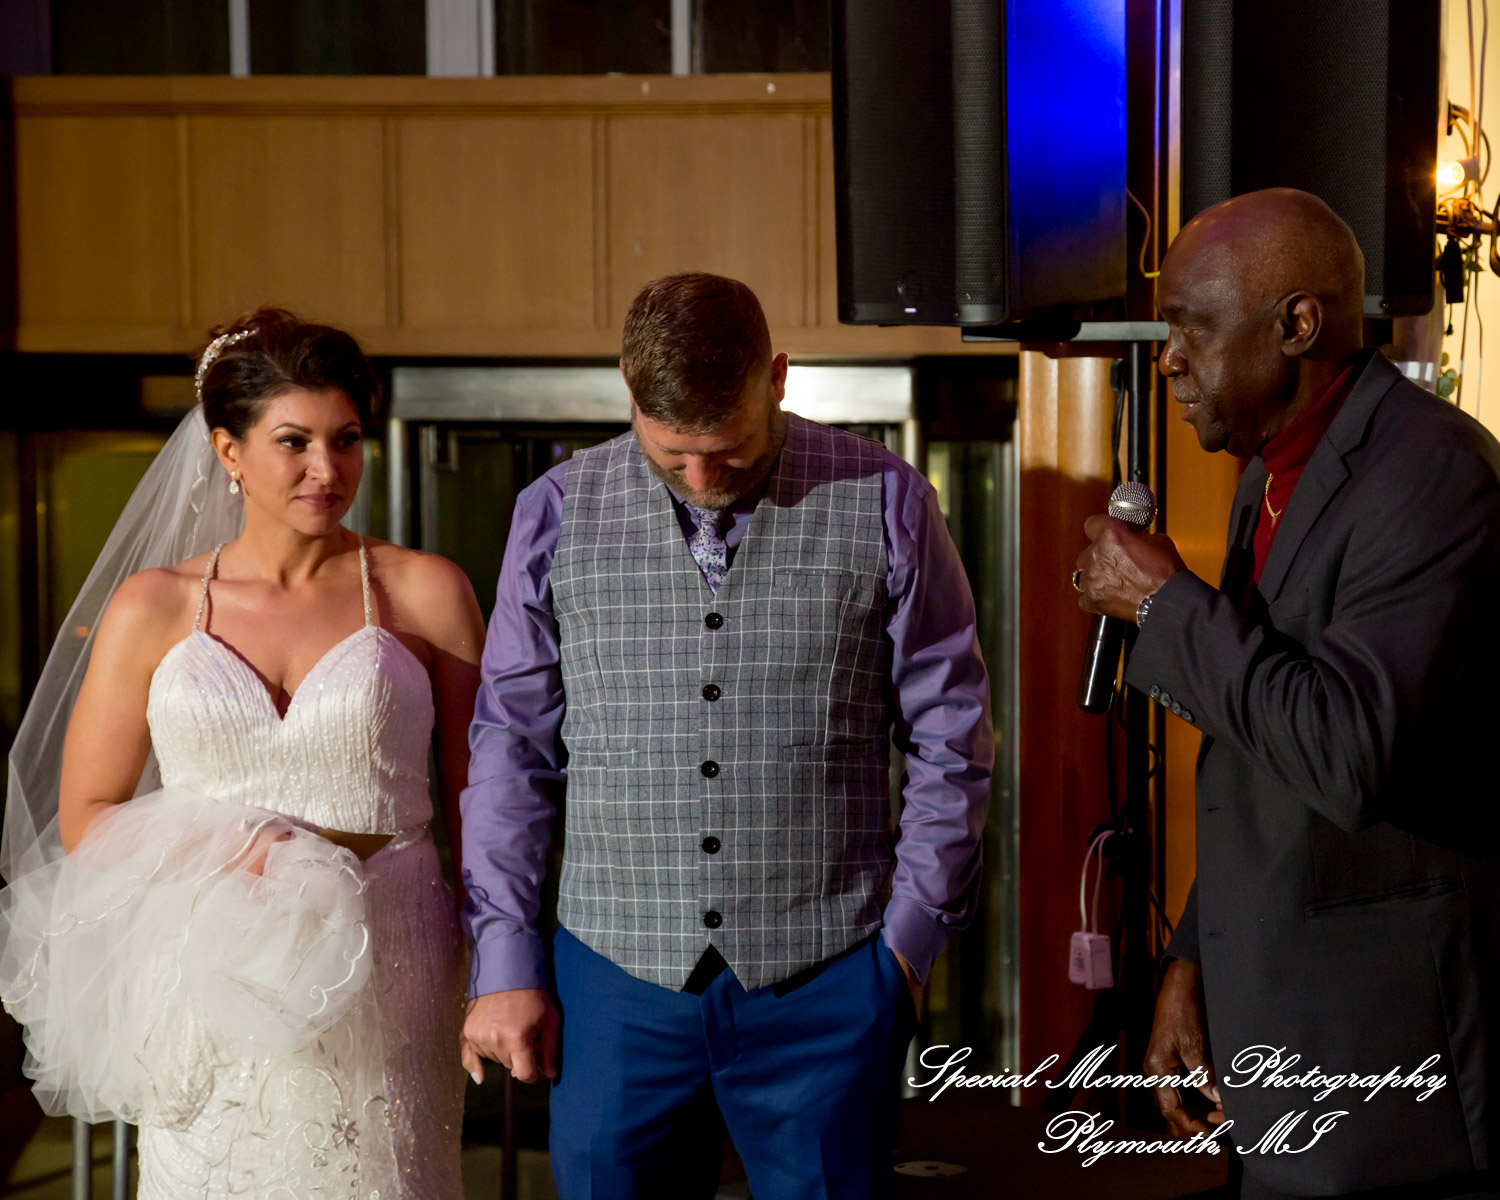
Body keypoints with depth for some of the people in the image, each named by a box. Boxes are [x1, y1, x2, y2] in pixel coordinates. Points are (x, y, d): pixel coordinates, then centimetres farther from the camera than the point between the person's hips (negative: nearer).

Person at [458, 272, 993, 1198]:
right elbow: (512, 746, 8)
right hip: (617, 979, 1)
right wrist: (504, 958, 5)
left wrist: (913, 933, 0)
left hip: (825, 983, -1)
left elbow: (951, 742, 5)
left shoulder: (885, 505, 0)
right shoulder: (557, 515, 4)